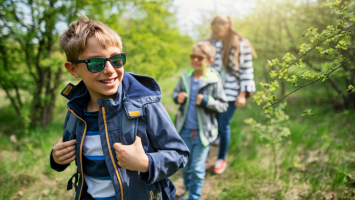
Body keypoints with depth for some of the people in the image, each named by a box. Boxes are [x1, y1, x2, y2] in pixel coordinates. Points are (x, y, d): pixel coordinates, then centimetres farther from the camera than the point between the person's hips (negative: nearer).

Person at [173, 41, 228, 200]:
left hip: (202, 132, -4)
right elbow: (175, 92, 13)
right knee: (185, 166, 19)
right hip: (185, 130, 4)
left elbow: (223, 105, -8)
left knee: (197, 169, 7)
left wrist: (207, 101, -22)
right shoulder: (185, 78, -3)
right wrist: (177, 97, -9)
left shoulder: (214, 81, -12)